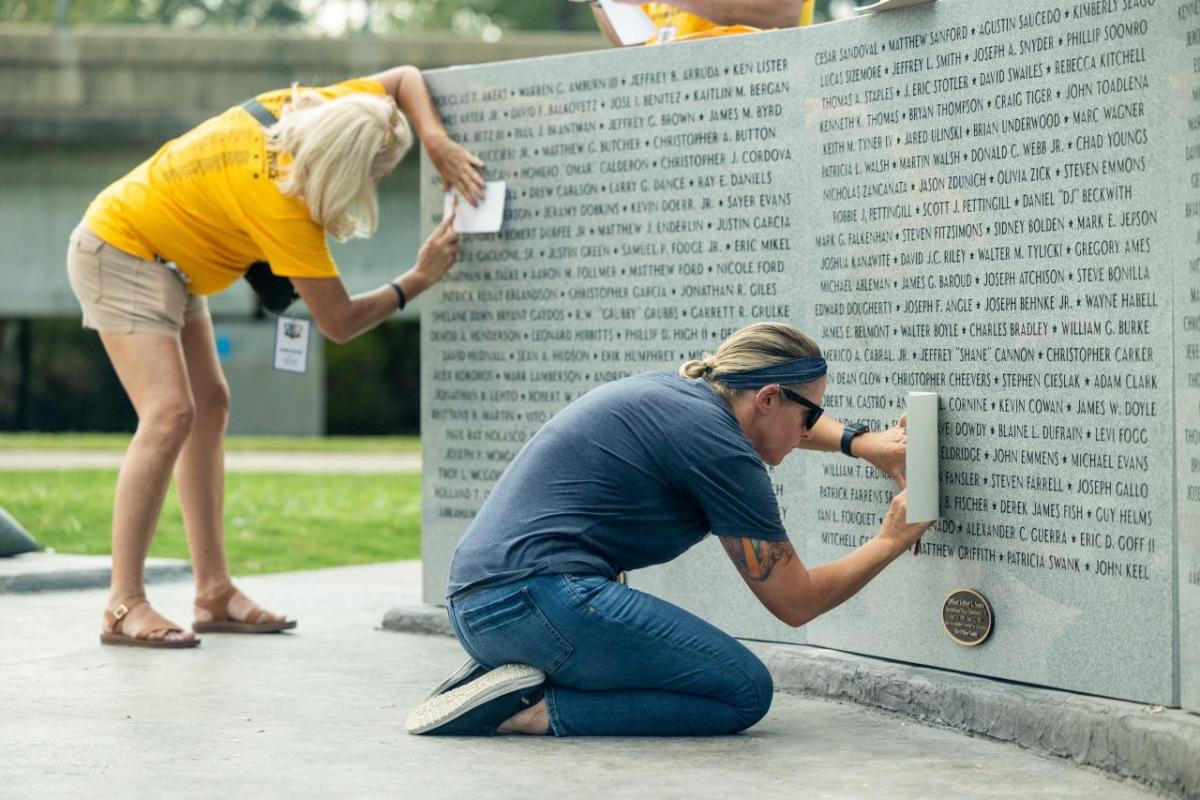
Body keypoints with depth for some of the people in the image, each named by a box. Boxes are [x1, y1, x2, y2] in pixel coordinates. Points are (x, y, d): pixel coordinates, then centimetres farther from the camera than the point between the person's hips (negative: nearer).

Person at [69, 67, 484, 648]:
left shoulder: (304, 109, -12)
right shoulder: (284, 207, -33)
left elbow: (404, 77, 3)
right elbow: (339, 323, -27)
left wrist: (437, 143, -13)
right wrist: (420, 278, -19)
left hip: (165, 257, 10)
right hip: (121, 253, -10)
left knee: (210, 406, 6)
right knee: (170, 412, -21)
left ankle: (214, 591, 8)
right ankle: (124, 606, -21)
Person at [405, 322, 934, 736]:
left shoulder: (673, 392, 18)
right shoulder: (720, 450, -9)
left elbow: (778, 419, 42)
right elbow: (795, 602, -2)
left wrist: (860, 442, 28)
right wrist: (891, 540, 11)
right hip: (539, 597, -10)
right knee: (745, 692, -5)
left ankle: (503, 678, 6)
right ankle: (535, 710, -13)